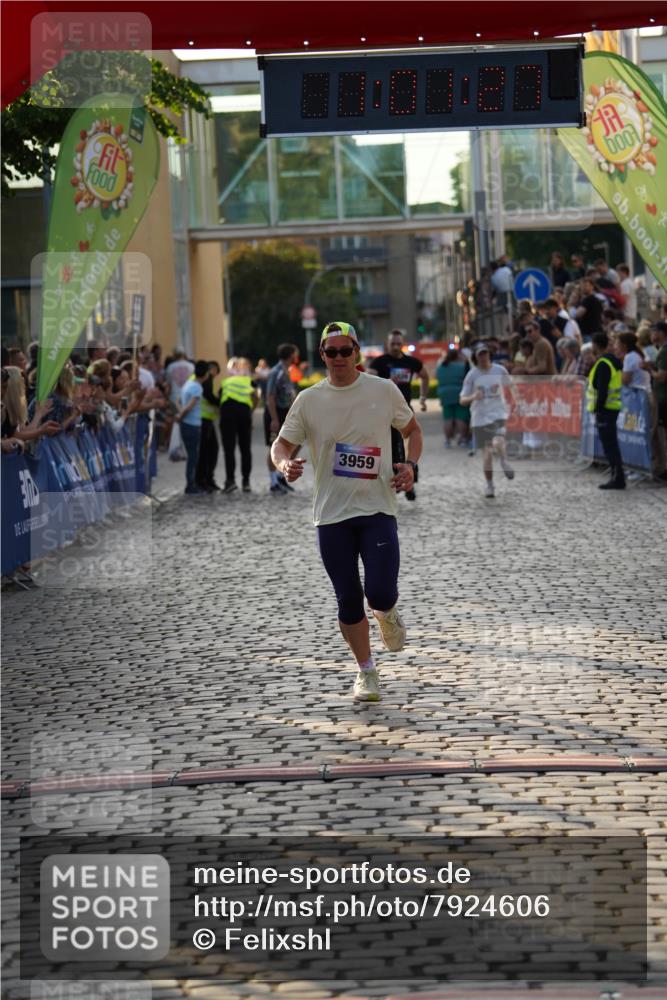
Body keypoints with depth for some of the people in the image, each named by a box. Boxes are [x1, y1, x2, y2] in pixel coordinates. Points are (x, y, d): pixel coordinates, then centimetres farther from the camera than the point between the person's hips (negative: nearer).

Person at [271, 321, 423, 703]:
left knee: (380, 594, -14)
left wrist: (410, 465, -3)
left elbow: (412, 429, 15)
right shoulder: (309, 400, 2)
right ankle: (367, 672, 21)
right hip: (332, 514, 1)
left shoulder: (384, 391, 1)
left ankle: (388, 613, 24)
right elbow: (281, 445, 6)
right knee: (348, 600, 4)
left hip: (378, 509, -1)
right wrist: (285, 464, -18)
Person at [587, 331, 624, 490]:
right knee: (611, 443, 14)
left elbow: (602, 389, -21)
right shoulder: (613, 360, 15)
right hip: (614, 407, 10)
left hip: (605, 409, -10)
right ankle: (617, 477, 18)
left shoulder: (603, 364, -16)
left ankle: (617, 478, -9)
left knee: (609, 444, -8)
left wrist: (598, 408, -18)